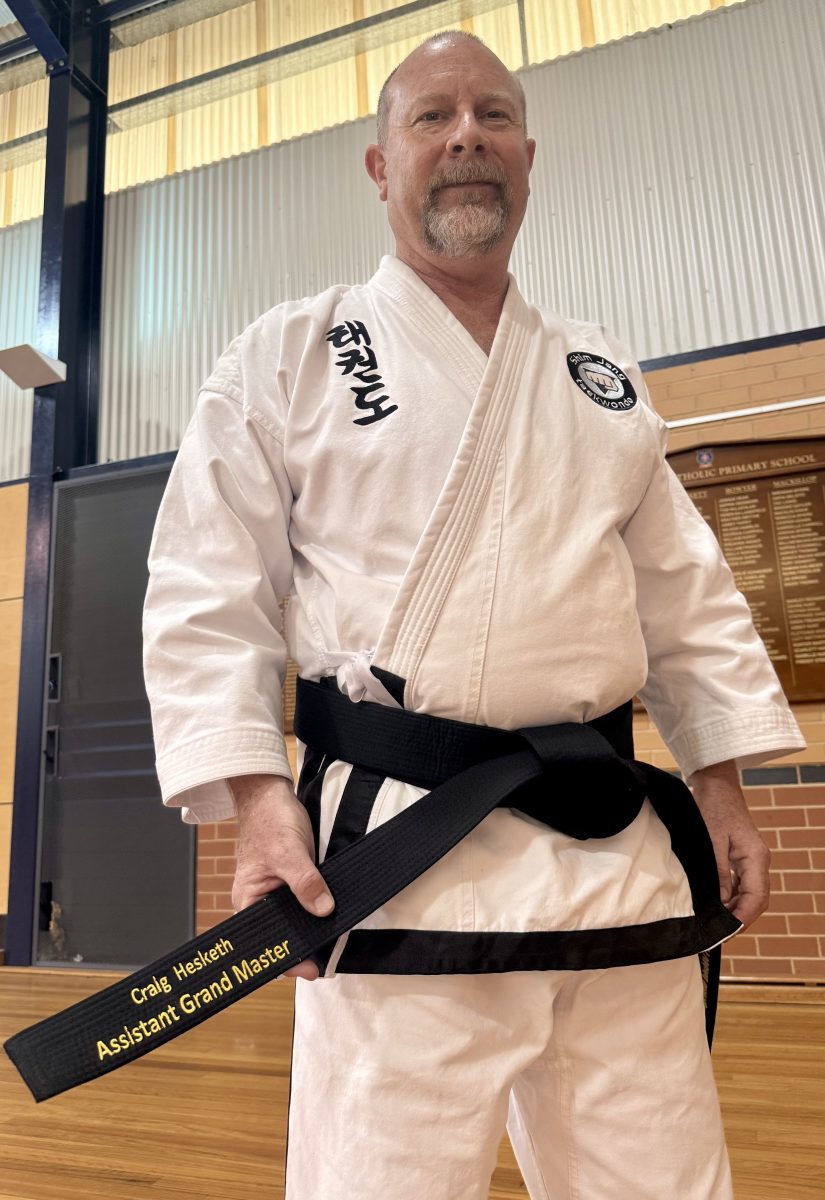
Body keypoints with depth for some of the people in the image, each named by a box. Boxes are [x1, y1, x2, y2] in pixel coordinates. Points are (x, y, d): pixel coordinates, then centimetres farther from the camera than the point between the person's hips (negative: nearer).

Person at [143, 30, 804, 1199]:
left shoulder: (602, 373, 15)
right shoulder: (289, 356, 4)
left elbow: (684, 593, 17)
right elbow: (207, 590, -1)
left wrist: (723, 781, 12)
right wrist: (256, 795, -11)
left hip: (617, 852, 5)